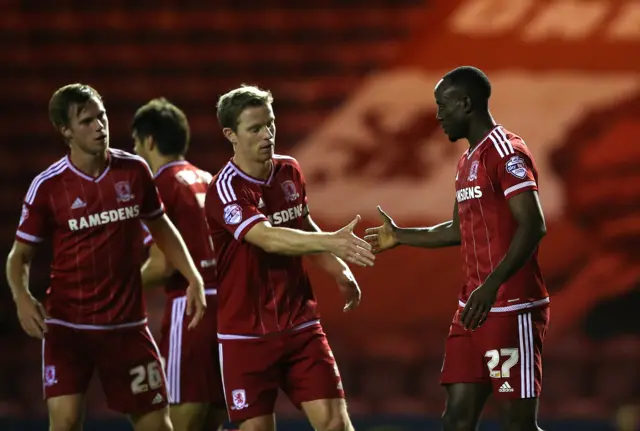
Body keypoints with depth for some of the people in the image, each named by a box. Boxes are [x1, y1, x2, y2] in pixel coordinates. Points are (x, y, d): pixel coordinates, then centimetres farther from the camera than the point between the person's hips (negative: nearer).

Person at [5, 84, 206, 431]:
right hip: (66, 324, -3)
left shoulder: (134, 170, 0)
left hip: (127, 324, 3)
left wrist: (193, 278, 5)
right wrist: (23, 298, -18)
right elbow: (20, 253, 1)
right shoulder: (48, 186, -8)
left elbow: (160, 227, 15)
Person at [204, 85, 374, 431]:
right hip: (246, 334, -5)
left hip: (301, 325, 5)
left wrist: (340, 272, 9)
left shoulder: (289, 171, 5)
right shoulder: (225, 189, -16)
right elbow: (268, 239, -32)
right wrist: (330, 242, -45)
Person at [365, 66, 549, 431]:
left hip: (513, 309, -9)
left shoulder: (506, 152, -13)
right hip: (475, 307, 9)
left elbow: (533, 226, -23)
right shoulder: (469, 160, 17)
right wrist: (401, 237, 30)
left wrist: (491, 286, -31)